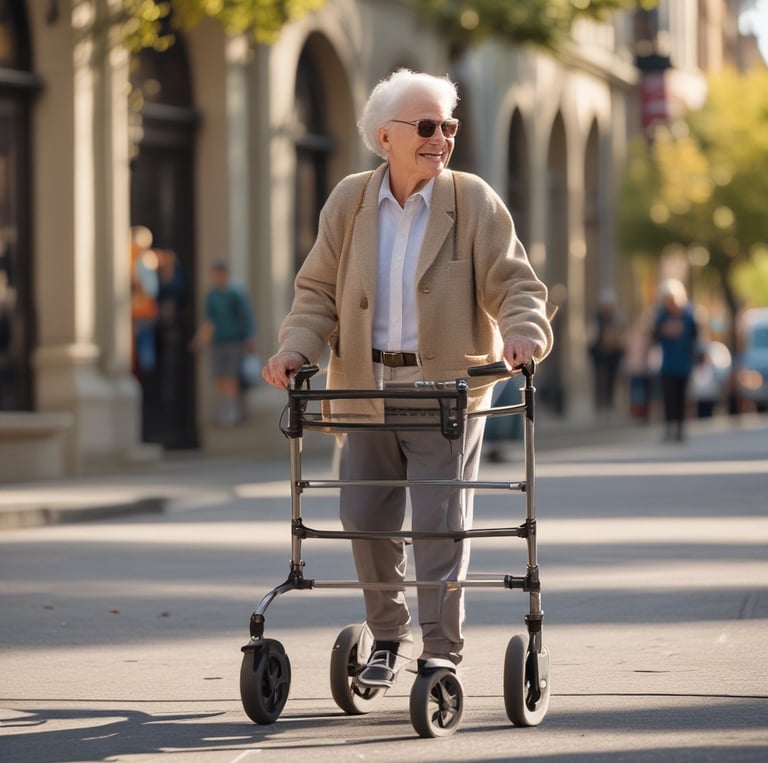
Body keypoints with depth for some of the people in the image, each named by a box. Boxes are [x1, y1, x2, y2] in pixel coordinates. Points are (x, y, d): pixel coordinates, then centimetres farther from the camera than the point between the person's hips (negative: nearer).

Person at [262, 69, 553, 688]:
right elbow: (320, 290, 7)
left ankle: (442, 653, 5)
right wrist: (296, 349, -10)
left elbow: (514, 283, -7)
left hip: (447, 387, -3)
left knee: (440, 522, -4)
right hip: (367, 387, 3)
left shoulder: (474, 202, -4)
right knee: (365, 518, 7)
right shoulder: (349, 202, 3)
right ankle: (389, 638, 26)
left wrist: (524, 332, -28)